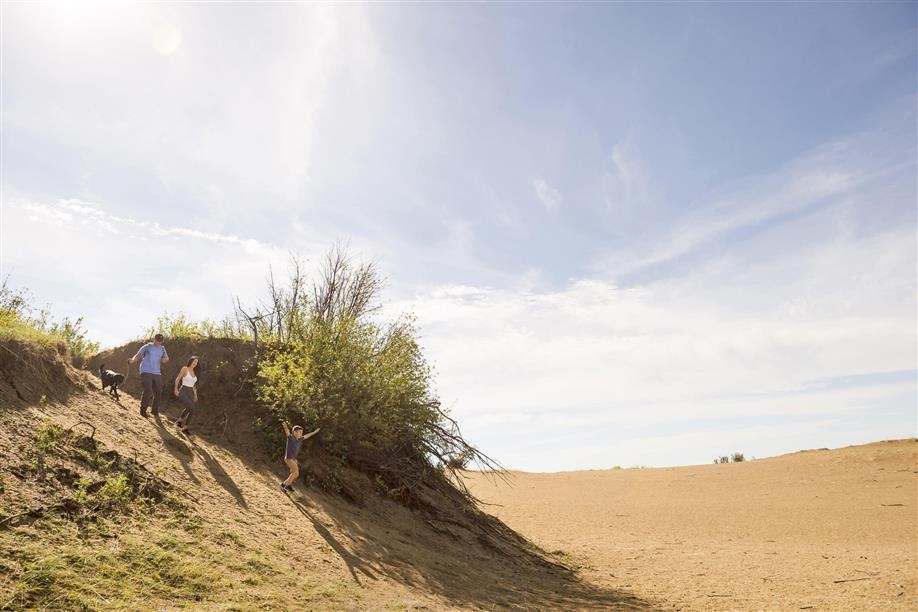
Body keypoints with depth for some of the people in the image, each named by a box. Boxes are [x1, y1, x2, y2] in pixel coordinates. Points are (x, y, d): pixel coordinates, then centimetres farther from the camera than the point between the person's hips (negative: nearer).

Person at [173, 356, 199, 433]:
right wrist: (176, 389, -13)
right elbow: (177, 379, -3)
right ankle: (179, 420, -6)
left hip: (190, 393, 7)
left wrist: (195, 395, 19)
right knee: (190, 407, -25)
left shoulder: (194, 372, 15)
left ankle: (185, 427, 10)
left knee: (192, 411, -3)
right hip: (183, 392, -7)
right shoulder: (185, 368, -3)